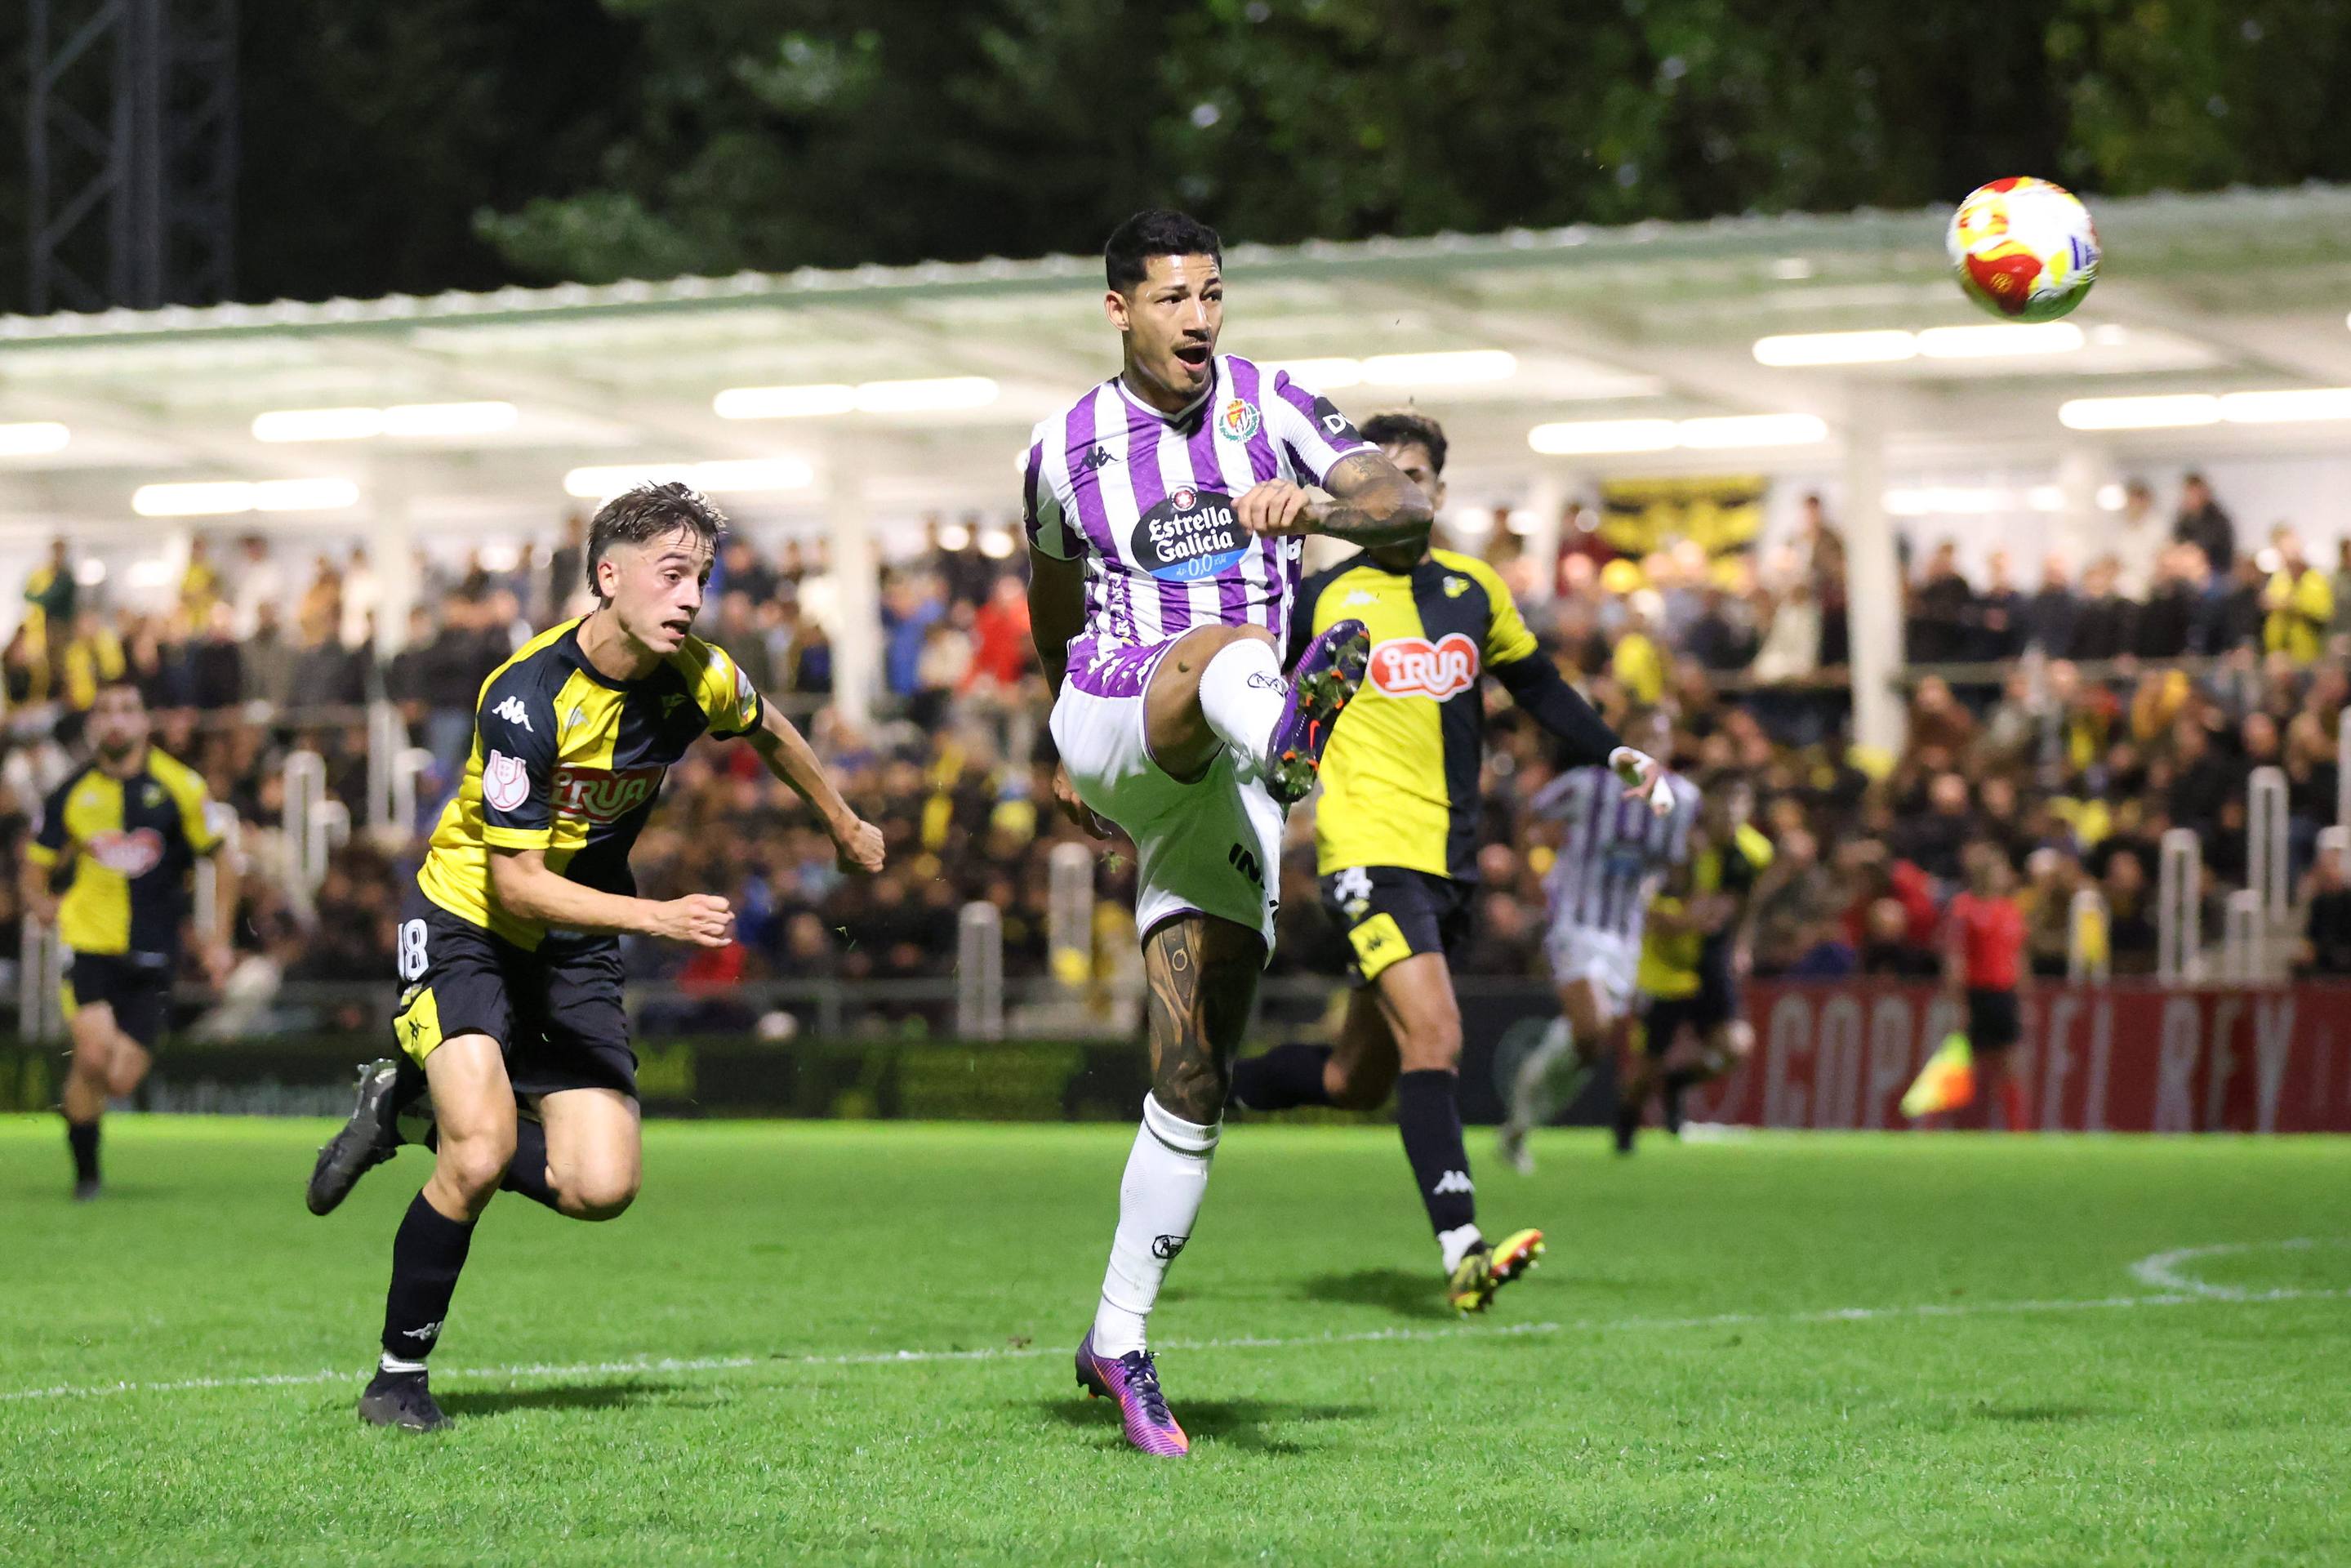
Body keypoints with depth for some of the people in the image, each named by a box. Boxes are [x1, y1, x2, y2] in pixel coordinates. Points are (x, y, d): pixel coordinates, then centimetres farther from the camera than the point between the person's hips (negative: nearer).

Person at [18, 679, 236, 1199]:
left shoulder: (179, 786, 0)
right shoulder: (72, 793, 3)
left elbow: (221, 862, 9)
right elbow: (35, 870, 13)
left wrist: (218, 940, 3)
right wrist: (42, 902, -9)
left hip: (151, 956, 0)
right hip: (88, 942, 0)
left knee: (120, 1080, -8)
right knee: (94, 1055, -19)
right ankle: (84, 1171, 2)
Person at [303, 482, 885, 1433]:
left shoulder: (698, 678, -10)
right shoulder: (527, 697, -26)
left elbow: (767, 733, 16)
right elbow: (516, 882, -25)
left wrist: (845, 827, 30)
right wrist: (657, 917, -33)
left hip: (574, 952, 6)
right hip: (469, 925, -5)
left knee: (600, 1187, -7)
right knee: (483, 1153, -24)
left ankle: (412, 1111, 18)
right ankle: (399, 1376, -5)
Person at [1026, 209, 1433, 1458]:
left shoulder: (1271, 407, 5)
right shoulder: (1064, 452, 7)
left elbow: (1407, 508, -7)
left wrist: (1316, 504, -29)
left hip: (1222, 783, 1)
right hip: (1113, 726, -1)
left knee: (1191, 1086, -3)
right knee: (1224, 647, -37)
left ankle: (1117, 1341, 6)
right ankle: (1287, 732, -75)